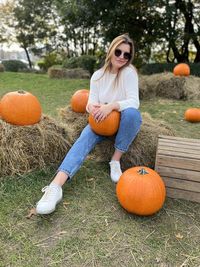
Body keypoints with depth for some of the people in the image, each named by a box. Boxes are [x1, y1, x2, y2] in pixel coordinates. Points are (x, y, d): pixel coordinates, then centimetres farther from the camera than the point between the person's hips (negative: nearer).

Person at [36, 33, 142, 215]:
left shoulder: (129, 72, -9)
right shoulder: (98, 75, 2)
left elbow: (133, 102, -20)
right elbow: (93, 101, -3)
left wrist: (112, 106, -37)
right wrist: (91, 106, -28)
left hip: (125, 121, -2)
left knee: (131, 112, -37)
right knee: (85, 138, -27)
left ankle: (116, 161, -22)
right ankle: (56, 186, -41)